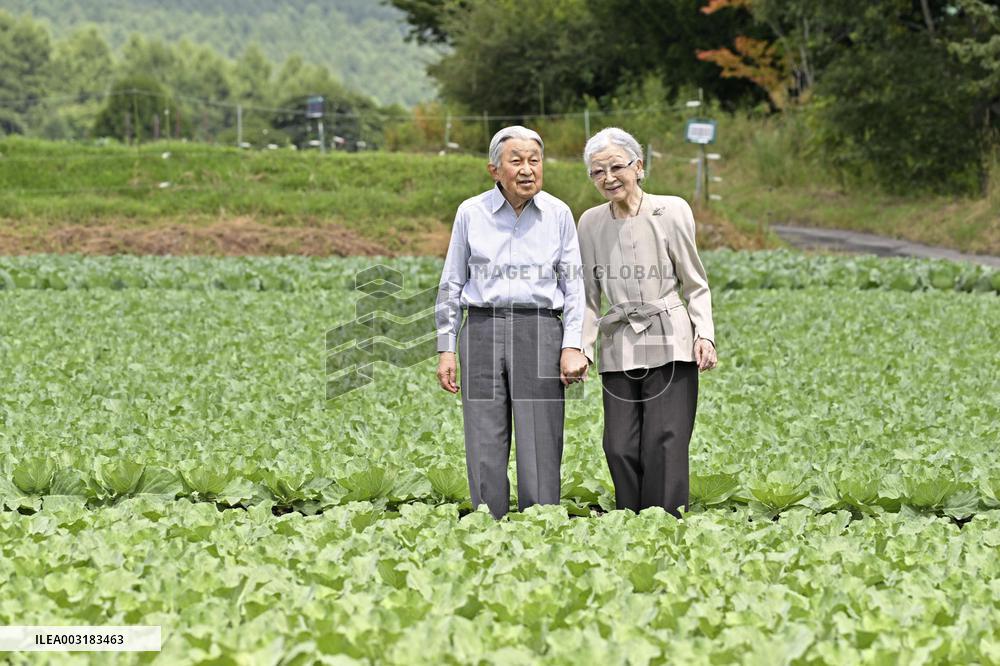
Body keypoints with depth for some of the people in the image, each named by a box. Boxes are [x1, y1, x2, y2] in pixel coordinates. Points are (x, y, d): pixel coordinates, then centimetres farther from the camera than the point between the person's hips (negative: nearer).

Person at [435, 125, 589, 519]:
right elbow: (452, 284, 11)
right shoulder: (471, 213, 5)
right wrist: (445, 349, 6)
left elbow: (573, 284, 9)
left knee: (540, 451, -4)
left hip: (540, 333, 0)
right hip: (483, 330, 1)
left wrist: (573, 346, -2)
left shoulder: (558, 214, 6)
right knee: (484, 450, -1)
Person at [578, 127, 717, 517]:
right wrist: (582, 349, 5)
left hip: (670, 344, -3)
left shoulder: (671, 211, 0)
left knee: (665, 447, -8)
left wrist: (705, 334, -8)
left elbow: (696, 285, 5)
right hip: (619, 350, 3)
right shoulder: (590, 223, 9)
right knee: (620, 449, -2)